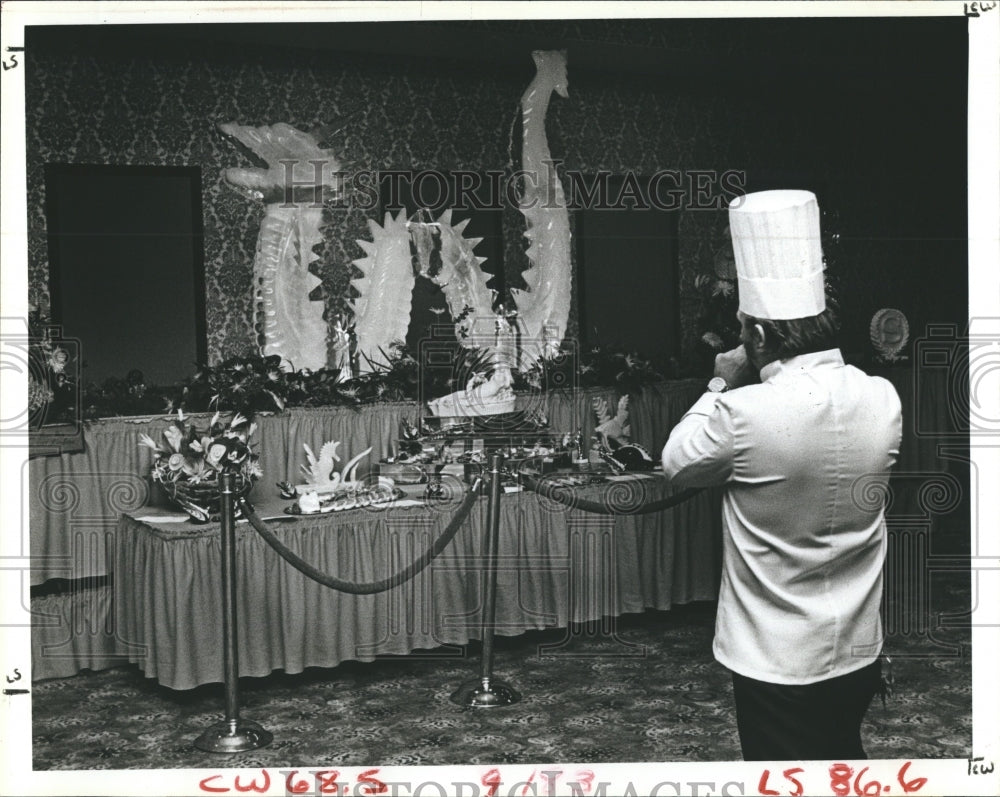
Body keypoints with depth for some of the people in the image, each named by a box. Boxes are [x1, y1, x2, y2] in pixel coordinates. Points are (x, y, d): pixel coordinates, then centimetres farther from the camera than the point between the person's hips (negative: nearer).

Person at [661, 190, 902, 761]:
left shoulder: (744, 414, -25)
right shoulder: (883, 401, -8)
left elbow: (677, 464, -5)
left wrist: (722, 384, 3)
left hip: (778, 662, -5)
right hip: (858, 650, 5)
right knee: (843, 762, 25)